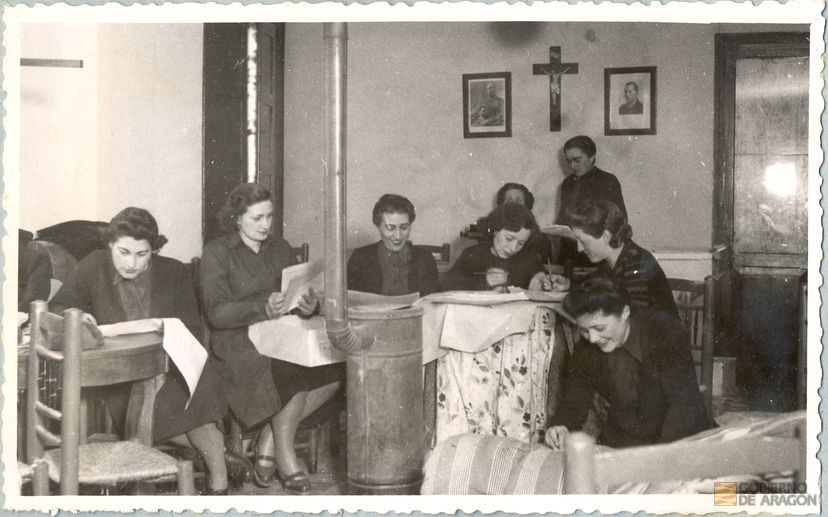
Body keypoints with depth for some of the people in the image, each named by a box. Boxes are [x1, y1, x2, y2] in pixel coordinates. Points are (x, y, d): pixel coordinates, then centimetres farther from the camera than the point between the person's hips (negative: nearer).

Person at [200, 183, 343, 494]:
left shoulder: (281, 249, 18)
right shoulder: (217, 253, 1)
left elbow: (300, 296, 13)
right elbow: (217, 313, -10)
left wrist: (309, 306, -13)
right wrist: (262, 307, -26)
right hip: (239, 341, -5)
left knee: (334, 372, -23)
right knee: (294, 372, -34)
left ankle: (269, 442, -9)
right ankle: (285, 456, -12)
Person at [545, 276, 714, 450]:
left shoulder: (666, 333, -16)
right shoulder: (585, 351, -1)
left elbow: (684, 401, -20)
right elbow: (575, 398, 4)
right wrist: (561, 426, -19)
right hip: (621, 443, 2)